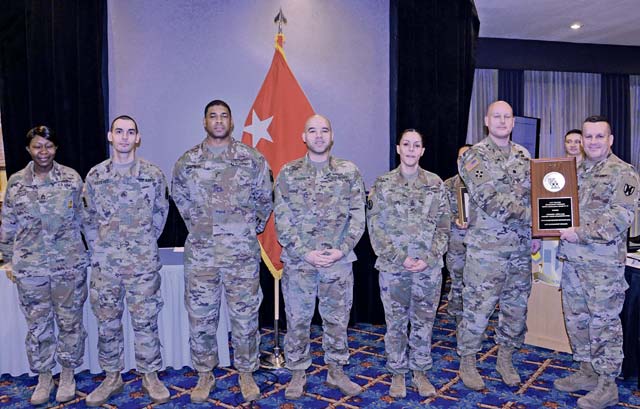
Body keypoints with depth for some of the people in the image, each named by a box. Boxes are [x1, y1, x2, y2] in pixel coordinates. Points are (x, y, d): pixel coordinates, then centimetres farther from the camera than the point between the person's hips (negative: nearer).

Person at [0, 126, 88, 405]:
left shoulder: (72, 178, -2)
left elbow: (83, 217, 3)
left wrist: (82, 250, 2)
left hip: (69, 265, -1)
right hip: (29, 267, 2)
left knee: (70, 322, 9)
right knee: (37, 325, 11)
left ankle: (68, 374, 27)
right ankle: (44, 378, 28)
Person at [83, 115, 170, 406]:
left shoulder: (153, 174, -1)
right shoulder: (94, 176, 4)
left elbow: (160, 212, 9)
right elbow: (88, 219, 11)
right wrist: (98, 250, 7)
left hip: (143, 262, -2)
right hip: (104, 263, 2)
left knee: (145, 320, 4)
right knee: (107, 322, 10)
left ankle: (150, 376, 19)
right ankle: (112, 377, 26)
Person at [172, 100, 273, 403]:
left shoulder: (252, 159, 1)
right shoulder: (187, 162, 4)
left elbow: (264, 199, 10)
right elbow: (181, 199, 19)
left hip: (243, 253, -1)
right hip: (200, 253, 1)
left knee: (245, 316, 8)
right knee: (200, 317, 9)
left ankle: (246, 373, 26)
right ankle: (205, 374, 28)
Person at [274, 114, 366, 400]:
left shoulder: (349, 172, 3)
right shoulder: (288, 173, 0)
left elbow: (358, 217, 1)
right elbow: (282, 221, -3)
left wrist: (341, 250, -11)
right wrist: (305, 253, -11)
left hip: (339, 261, 1)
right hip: (298, 262, -1)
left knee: (337, 320, 12)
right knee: (297, 320, 9)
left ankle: (337, 372, 30)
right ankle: (297, 374, 26)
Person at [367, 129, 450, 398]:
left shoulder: (436, 184, 4)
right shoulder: (383, 184, 0)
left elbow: (443, 227, 3)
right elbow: (375, 228, -4)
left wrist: (428, 259, -9)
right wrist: (400, 258, -12)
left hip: (429, 267, 1)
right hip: (392, 267, -1)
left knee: (424, 322, 12)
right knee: (395, 323, 9)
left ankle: (420, 372, 29)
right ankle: (397, 373, 26)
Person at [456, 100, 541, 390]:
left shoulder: (524, 156, 11)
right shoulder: (474, 155, -8)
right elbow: (488, 199, -18)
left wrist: (535, 232, 5)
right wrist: (532, 216, -18)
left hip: (521, 247, 6)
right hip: (486, 247, -6)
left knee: (516, 306, 14)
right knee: (478, 307, 2)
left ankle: (505, 359, 31)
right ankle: (467, 363, 19)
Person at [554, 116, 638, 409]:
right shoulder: (575, 171, 13)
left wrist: (581, 233, -22)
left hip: (604, 262, -7)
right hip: (572, 259, 7)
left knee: (604, 321, 2)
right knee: (576, 318, 14)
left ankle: (607, 385, 15)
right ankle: (587, 372, 30)